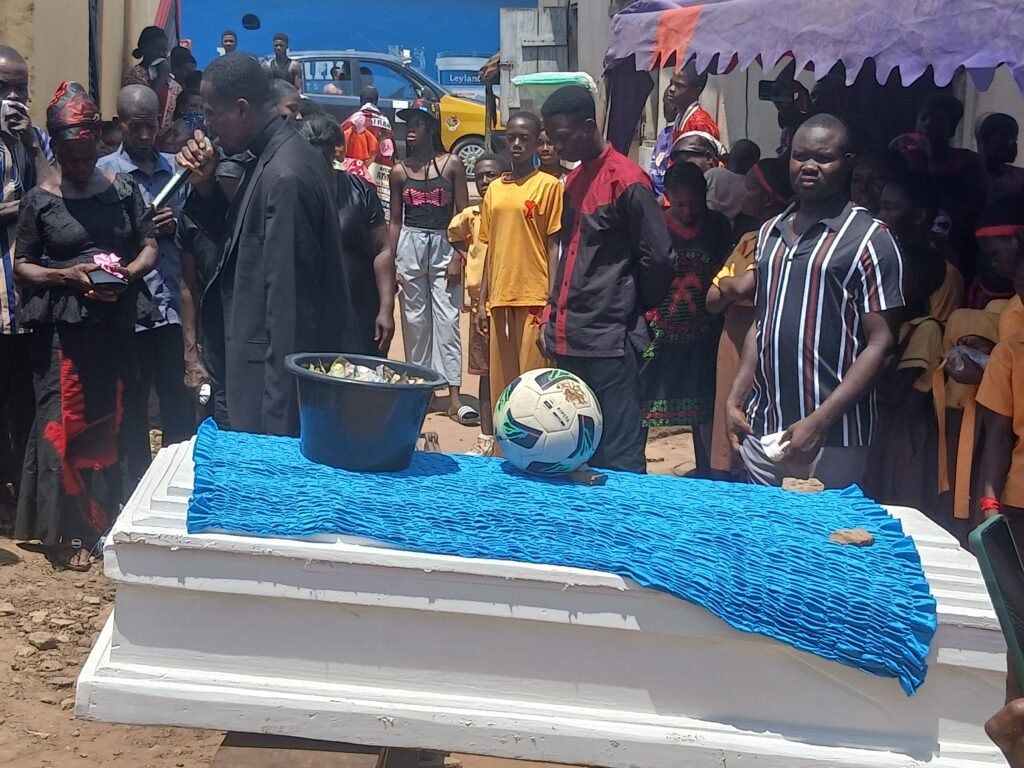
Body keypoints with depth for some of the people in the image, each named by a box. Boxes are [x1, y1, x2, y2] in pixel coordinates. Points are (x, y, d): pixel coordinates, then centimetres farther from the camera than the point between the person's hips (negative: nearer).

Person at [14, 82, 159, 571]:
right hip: (62, 328, -2)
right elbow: (22, 265, 2)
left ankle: (105, 521, 23)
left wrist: (128, 271, -14)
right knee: (62, 424, -4)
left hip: (116, 325, 3)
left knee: (110, 423, 9)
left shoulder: (122, 189, 5)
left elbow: (149, 248, 7)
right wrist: (68, 276, -16)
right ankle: (65, 532, 5)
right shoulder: (40, 200, -1)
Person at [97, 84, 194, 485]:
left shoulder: (175, 168, 9)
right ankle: (139, 482, 21)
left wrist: (175, 224, -6)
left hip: (172, 303, 3)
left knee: (178, 399, 8)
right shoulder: (103, 172, -3)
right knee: (132, 403, 9)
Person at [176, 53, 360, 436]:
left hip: (280, 367, -10)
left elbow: (288, 299, -24)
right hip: (271, 356, 10)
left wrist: (278, 410, -22)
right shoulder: (273, 155, 7)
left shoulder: (285, 175, -23)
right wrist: (206, 186, 0)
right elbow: (237, 239, 18)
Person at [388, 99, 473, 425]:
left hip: (443, 245, -2)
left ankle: (455, 396, -7)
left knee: (447, 319, -5)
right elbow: (395, 220, 10)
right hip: (410, 246, 2)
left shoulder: (452, 165, -1)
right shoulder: (400, 171, 6)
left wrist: (457, 257, -8)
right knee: (415, 319, 5)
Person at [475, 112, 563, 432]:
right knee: (500, 384, 8)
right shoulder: (494, 190, 14)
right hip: (500, 299, 5)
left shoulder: (548, 185, -2)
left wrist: (551, 301, -9)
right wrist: (482, 302, 12)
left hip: (534, 298, -5)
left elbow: (554, 245, -3)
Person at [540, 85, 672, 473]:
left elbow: (657, 258, -11)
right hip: (569, 339, 9)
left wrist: (632, 308, 2)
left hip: (610, 340, -8)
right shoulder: (574, 180, 15)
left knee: (618, 459, -5)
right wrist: (551, 317, 15)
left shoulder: (626, 179, -11)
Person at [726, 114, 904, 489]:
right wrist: (735, 399, 10)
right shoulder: (771, 233, 14)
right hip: (761, 429, 5)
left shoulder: (870, 239, -5)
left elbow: (879, 344, -9)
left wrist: (819, 422, -16)